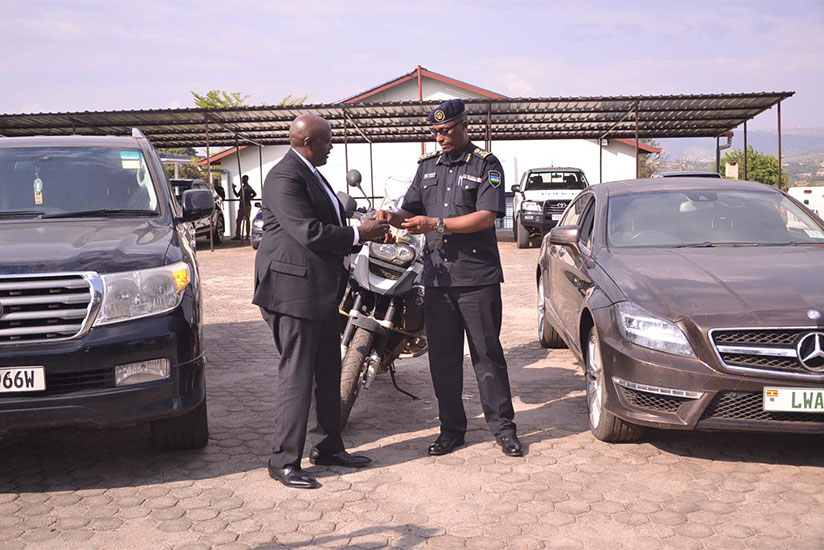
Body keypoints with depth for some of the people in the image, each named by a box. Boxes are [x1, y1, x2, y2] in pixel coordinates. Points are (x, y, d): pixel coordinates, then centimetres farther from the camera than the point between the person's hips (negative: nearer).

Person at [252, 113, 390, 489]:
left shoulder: (311, 174, 17)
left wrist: (364, 233, 7)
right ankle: (284, 461, 4)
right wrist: (358, 235, -14)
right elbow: (309, 233, -23)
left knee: (327, 372, 16)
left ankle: (327, 446, 27)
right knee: (296, 375, -5)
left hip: (321, 290, 11)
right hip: (294, 289, -10)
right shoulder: (284, 178, -16)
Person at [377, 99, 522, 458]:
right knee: (443, 357, 7)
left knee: (487, 353, 1)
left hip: (478, 277, -4)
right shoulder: (427, 166, 16)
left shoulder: (486, 165, -1)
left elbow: (486, 217, -12)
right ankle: (452, 428, 17)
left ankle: (503, 427, 12)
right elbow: (411, 211, 17)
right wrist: (392, 218, -7)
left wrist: (435, 223, -19)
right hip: (437, 276, 5)